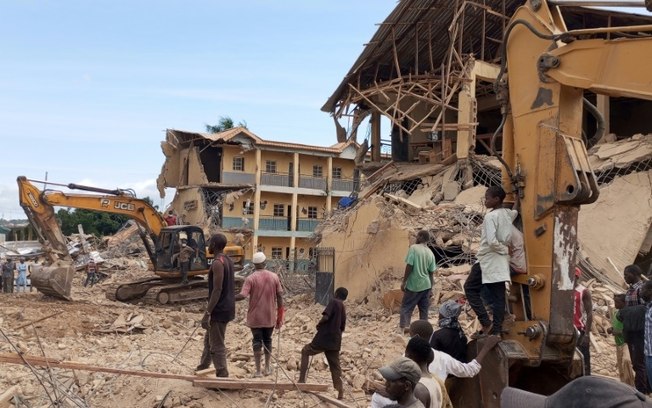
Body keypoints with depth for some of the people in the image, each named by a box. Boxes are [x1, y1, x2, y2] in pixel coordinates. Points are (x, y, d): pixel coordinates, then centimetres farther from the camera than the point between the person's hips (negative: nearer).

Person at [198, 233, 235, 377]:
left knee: (217, 346, -3)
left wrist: (207, 313, -22)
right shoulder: (228, 261, 11)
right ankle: (202, 369, 31)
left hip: (219, 311, -10)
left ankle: (222, 377, 1)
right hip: (227, 308, 10)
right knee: (208, 341, 21)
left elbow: (217, 290, -23)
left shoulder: (217, 263, -18)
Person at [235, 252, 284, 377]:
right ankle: (267, 368, 24)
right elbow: (279, 296, 0)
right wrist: (279, 316, 7)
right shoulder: (274, 277, -1)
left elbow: (242, 296, -21)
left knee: (257, 341, 5)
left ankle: (258, 371, 6)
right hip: (270, 317, 3)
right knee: (267, 340, 16)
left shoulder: (250, 278, -11)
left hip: (255, 317, -3)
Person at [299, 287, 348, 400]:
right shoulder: (344, 309, 16)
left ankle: (302, 380, 7)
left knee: (305, 351, 13)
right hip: (335, 342, 6)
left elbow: (326, 317, -19)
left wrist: (319, 325, -1)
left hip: (323, 339, -6)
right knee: (335, 365, 12)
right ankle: (340, 390, 5)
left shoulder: (333, 302, -6)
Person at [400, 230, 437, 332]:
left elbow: (409, 266, -16)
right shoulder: (430, 253, 4)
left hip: (413, 285, -4)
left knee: (406, 306, 4)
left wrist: (404, 281, -9)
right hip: (426, 285, 4)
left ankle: (404, 326, -10)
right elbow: (431, 272, 6)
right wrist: (431, 287, 15)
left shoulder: (413, 248, -11)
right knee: (424, 309, 13)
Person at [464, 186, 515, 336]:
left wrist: (504, 249, -8)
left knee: (470, 288, 8)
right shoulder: (508, 214, 5)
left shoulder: (490, 216, -16)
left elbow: (491, 241, -26)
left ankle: (486, 322, -1)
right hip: (501, 261, 7)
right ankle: (497, 329, 8)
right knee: (498, 295, 7)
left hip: (488, 259, -7)